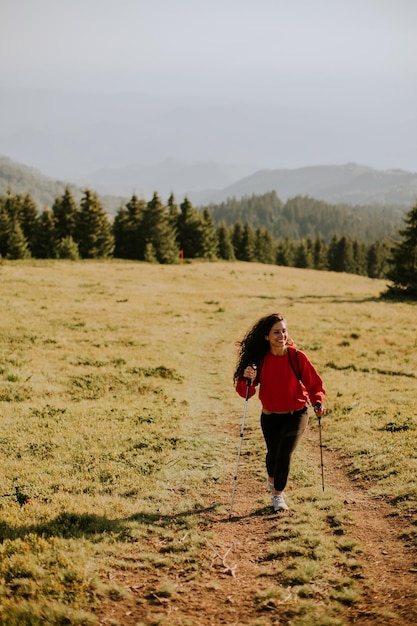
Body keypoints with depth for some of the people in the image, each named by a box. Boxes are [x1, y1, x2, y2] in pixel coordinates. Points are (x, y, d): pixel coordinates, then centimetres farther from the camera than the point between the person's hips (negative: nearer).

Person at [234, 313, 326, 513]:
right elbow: (245, 392, -10)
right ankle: (272, 480, 52)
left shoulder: (297, 357, -16)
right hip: (270, 416, 2)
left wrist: (318, 402, -29)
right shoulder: (260, 359, -12)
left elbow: (315, 384, -10)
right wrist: (247, 379, -32)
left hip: (296, 414, -2)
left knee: (285, 453, -16)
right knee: (273, 453, 15)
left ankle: (278, 494, 9)